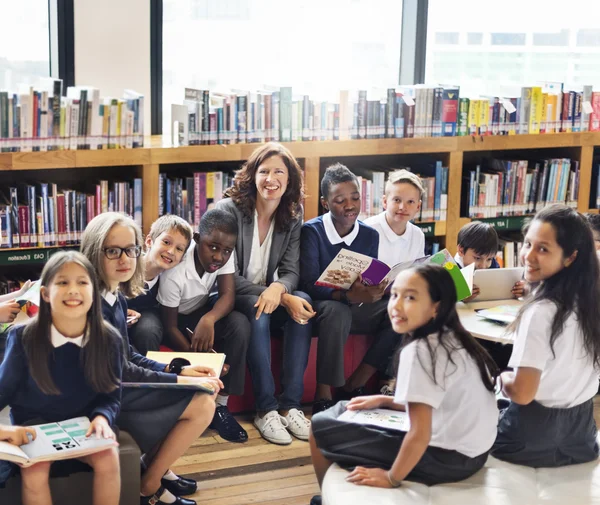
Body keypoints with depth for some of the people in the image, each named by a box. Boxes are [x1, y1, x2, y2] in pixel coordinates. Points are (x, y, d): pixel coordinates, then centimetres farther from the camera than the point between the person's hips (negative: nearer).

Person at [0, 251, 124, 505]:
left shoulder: (109, 339, -10)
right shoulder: (23, 337, -14)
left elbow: (111, 395, 0)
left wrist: (102, 417, -22)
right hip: (34, 424, -1)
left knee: (108, 458, -26)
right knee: (34, 470, -29)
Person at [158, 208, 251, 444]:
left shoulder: (223, 254, -19)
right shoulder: (175, 271, -32)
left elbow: (228, 295, -23)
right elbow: (170, 327, -25)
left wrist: (208, 320, -44)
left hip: (202, 313, 4)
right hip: (175, 319, -4)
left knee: (239, 325, -22)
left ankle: (220, 405, -17)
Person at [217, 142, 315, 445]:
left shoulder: (292, 218, 3)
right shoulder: (228, 211, -13)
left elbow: (291, 271, -3)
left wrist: (278, 288, -31)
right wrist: (284, 299, -26)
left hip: (267, 295, 5)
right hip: (229, 300, -4)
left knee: (303, 303, -26)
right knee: (257, 310, -36)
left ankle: (291, 405, -27)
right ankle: (266, 409, -33)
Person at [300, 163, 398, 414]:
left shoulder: (369, 235, 3)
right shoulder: (311, 231, -12)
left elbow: (370, 282, 1)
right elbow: (309, 286, -21)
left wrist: (376, 289, -25)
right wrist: (350, 296, -38)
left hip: (354, 308, 5)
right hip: (319, 307, -5)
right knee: (337, 312, -38)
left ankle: (352, 387, -13)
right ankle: (323, 398, -29)